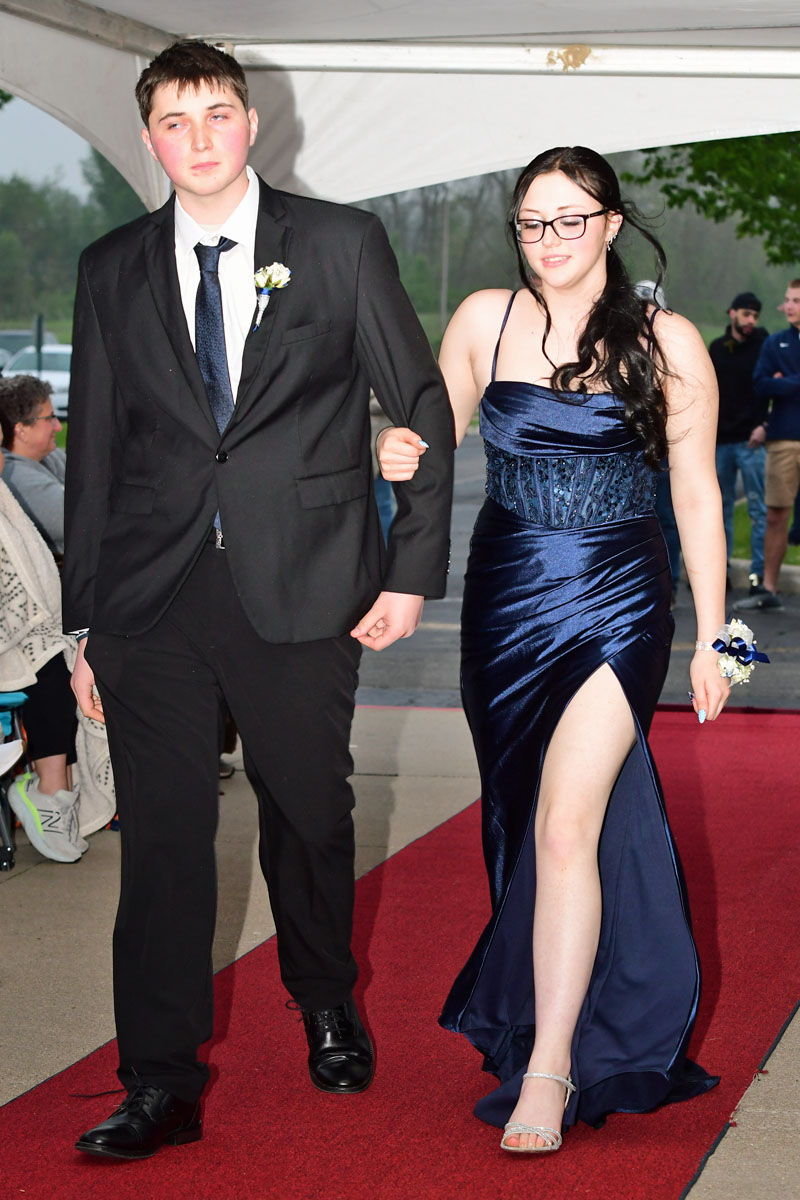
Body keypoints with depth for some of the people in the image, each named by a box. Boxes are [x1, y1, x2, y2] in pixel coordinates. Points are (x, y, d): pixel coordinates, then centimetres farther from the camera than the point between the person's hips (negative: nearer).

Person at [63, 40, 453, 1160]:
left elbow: (423, 408, 6)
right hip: (153, 597, 1)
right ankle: (161, 1084, 6)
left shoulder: (342, 244, 4)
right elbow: (95, 446, 11)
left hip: (304, 590, -1)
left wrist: (412, 569, -1)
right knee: (162, 833, -1)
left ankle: (328, 1006, 36)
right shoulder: (113, 268, 10)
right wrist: (86, 619, 8)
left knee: (311, 812, 11)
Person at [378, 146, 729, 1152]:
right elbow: (437, 435, 9)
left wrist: (711, 640, 2)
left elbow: (696, 496, 2)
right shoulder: (483, 322, 2)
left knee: (567, 828, -13)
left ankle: (549, 1067, -8)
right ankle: (540, 991, 36)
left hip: (617, 605, -3)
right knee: (522, 821, 14)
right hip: (505, 602, 3)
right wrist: (401, 456, -16)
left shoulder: (667, 343, -3)